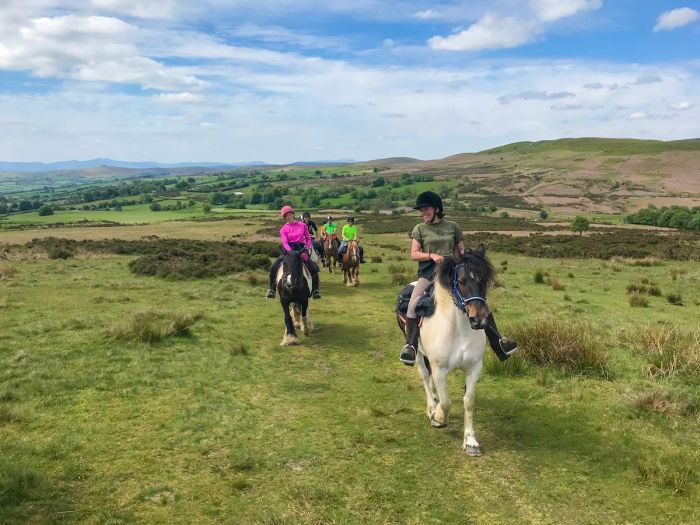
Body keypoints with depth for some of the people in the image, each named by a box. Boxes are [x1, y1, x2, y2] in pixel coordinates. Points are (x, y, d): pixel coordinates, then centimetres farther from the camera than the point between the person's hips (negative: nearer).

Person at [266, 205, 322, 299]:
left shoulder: (302, 225, 7)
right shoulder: (283, 229, 4)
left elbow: (308, 239, 12)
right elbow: (285, 242, -8)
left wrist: (307, 249, -6)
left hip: (301, 249, 0)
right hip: (288, 250, 0)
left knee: (314, 269, -20)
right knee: (273, 268, -16)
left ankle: (315, 290, -7)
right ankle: (271, 289, -1)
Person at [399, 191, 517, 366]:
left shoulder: (452, 226, 10)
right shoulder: (420, 229, 7)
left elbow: (461, 250, 16)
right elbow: (414, 254, 1)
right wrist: (431, 255, -16)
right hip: (429, 274, -2)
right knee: (413, 305, -27)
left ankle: (497, 342, 3)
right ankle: (409, 345, -15)